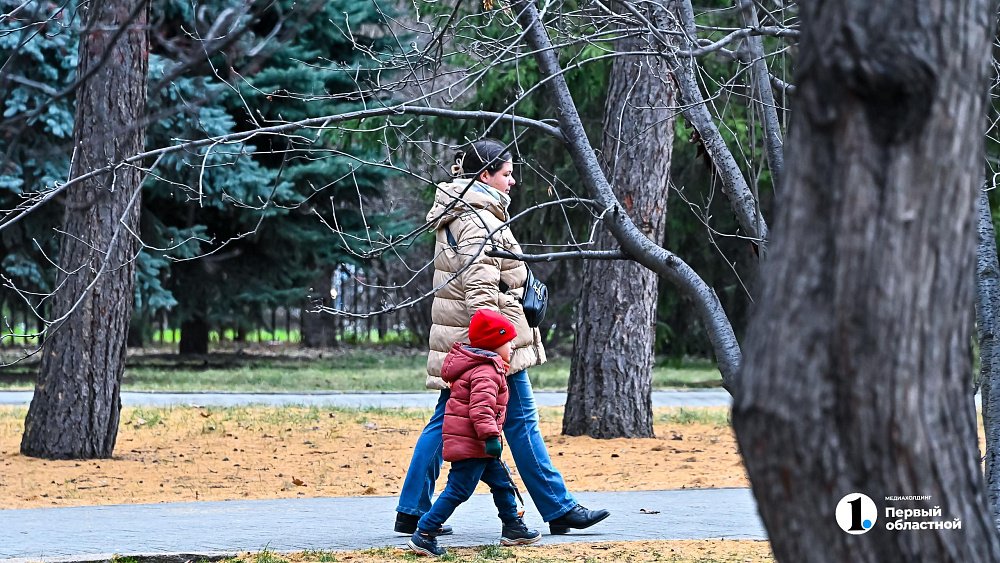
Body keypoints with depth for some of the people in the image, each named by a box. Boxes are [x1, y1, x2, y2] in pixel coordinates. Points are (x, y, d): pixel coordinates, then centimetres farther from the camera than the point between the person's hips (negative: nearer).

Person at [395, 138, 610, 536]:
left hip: (458, 342, 10)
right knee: (521, 422, -2)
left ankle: (411, 511, 7)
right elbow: (481, 290, -23)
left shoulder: (455, 214, 15)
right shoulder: (478, 222, -16)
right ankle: (559, 509, 6)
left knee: (445, 421, 9)